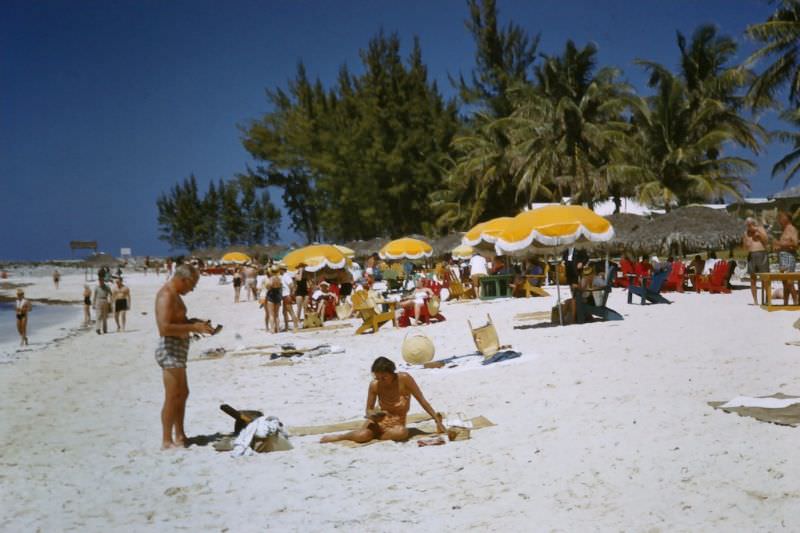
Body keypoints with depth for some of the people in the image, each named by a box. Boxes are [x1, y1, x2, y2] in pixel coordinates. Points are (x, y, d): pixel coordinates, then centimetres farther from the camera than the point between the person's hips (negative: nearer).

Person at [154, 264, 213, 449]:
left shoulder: (174, 295, 16)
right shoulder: (166, 295, -17)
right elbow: (165, 327, -27)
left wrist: (195, 322, 9)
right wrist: (193, 327, -22)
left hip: (178, 350, 11)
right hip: (170, 350, -11)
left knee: (182, 394, 18)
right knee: (173, 397, -6)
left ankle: (179, 436, 27)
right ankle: (167, 441, -1)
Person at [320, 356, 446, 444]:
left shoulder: (404, 379, -17)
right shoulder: (374, 385, -11)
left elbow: (422, 401, -12)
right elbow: (368, 410, 0)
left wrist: (438, 421, -13)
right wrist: (373, 414, -24)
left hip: (397, 424, 0)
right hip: (379, 421, 0)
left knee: (402, 432, -38)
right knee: (361, 435, -32)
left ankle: (375, 436, -10)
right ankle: (339, 436, 1)